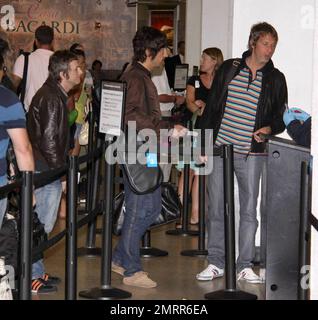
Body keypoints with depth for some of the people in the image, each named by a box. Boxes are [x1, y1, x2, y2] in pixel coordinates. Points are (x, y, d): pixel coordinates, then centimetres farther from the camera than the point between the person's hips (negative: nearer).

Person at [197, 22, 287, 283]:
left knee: (249, 210, 2)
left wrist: (269, 128, -14)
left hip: (252, 154, -1)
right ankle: (216, 263, 15)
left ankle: (245, 266, 11)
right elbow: (212, 107, 7)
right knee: (216, 209, 5)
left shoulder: (275, 79, 5)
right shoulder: (229, 69, 5)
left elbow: (281, 116, 10)